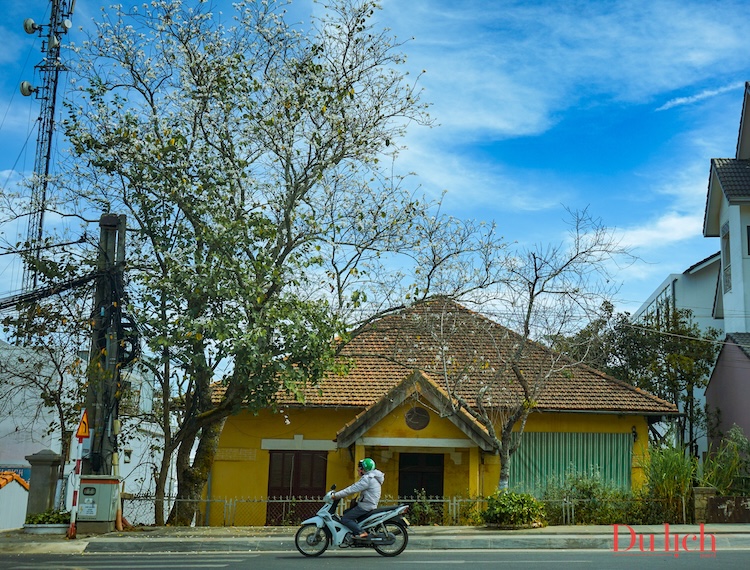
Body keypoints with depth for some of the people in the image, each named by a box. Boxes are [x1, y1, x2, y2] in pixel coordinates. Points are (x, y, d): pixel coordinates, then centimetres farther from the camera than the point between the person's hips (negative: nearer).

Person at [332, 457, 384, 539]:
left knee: (345, 519, -12)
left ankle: (361, 533, -20)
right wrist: (339, 494, 16)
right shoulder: (372, 477, 15)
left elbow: (353, 489, -22)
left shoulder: (368, 478, -18)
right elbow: (355, 487, 21)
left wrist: (336, 495, -18)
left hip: (365, 506, -10)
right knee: (346, 513, 18)